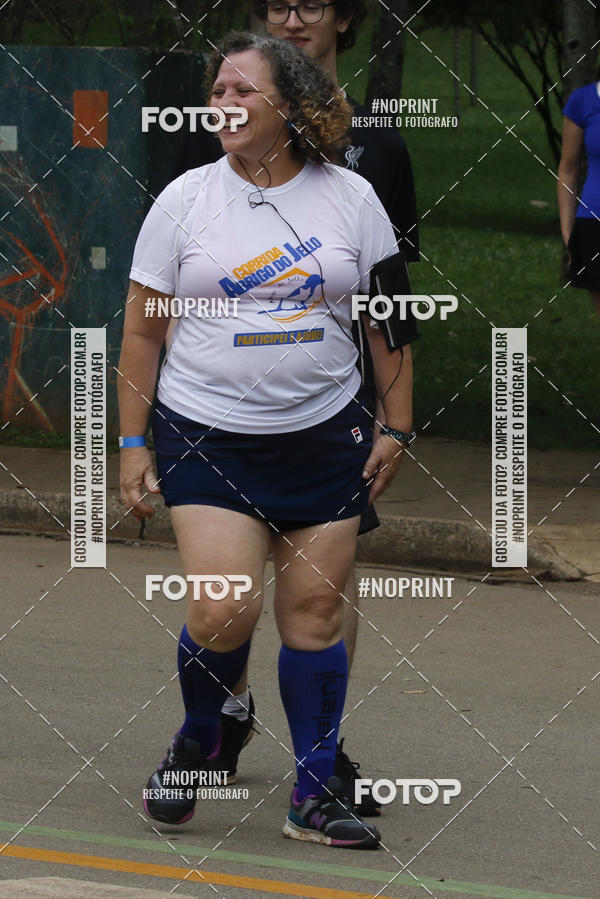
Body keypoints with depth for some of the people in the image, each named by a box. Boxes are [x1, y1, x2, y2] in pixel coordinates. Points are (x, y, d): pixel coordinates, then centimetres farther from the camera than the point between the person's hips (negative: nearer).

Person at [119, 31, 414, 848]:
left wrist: (396, 428, 6)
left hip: (326, 436, 2)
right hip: (208, 437, -2)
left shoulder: (351, 198, 2)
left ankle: (316, 795, 10)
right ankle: (196, 742, 14)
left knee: (314, 611, 2)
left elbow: (388, 319, 9)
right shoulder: (185, 200, -1)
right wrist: (133, 444, 1)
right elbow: (142, 331, 4)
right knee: (222, 612, -14)